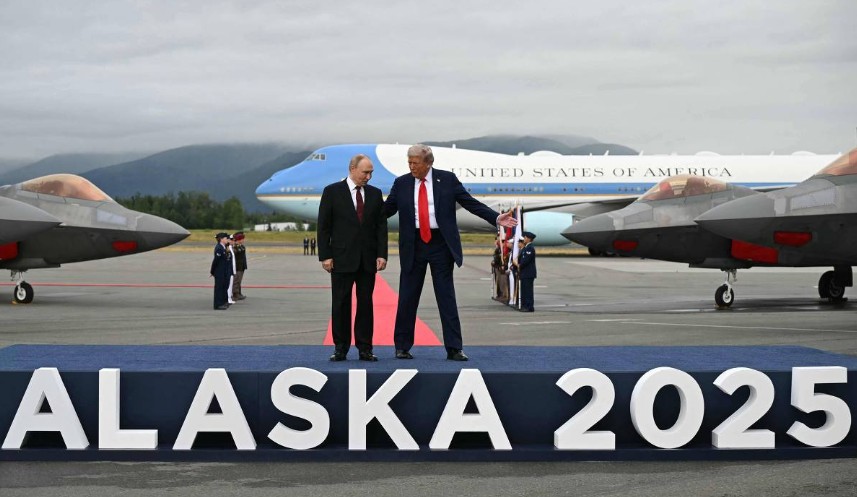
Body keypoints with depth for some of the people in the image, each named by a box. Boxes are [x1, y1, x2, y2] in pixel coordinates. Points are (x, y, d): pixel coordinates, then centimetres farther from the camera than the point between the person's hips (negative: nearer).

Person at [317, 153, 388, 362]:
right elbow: (324, 226, -2)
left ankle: (365, 348, 9)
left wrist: (382, 254, -2)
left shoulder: (375, 194, 8)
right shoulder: (332, 192, -1)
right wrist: (325, 256, -8)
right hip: (342, 258, -3)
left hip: (367, 259, 3)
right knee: (340, 304, 2)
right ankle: (340, 348, 9)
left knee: (365, 303, 4)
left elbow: (381, 225, 8)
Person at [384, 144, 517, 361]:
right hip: (413, 245, 1)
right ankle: (402, 347, 16)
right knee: (407, 297, 5)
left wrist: (497, 218, -9)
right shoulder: (401, 183, 4)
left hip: (441, 244, -1)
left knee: (447, 297, 1)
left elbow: (472, 203, 0)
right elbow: (385, 210, 9)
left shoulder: (447, 180, -1)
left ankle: (454, 349, 3)